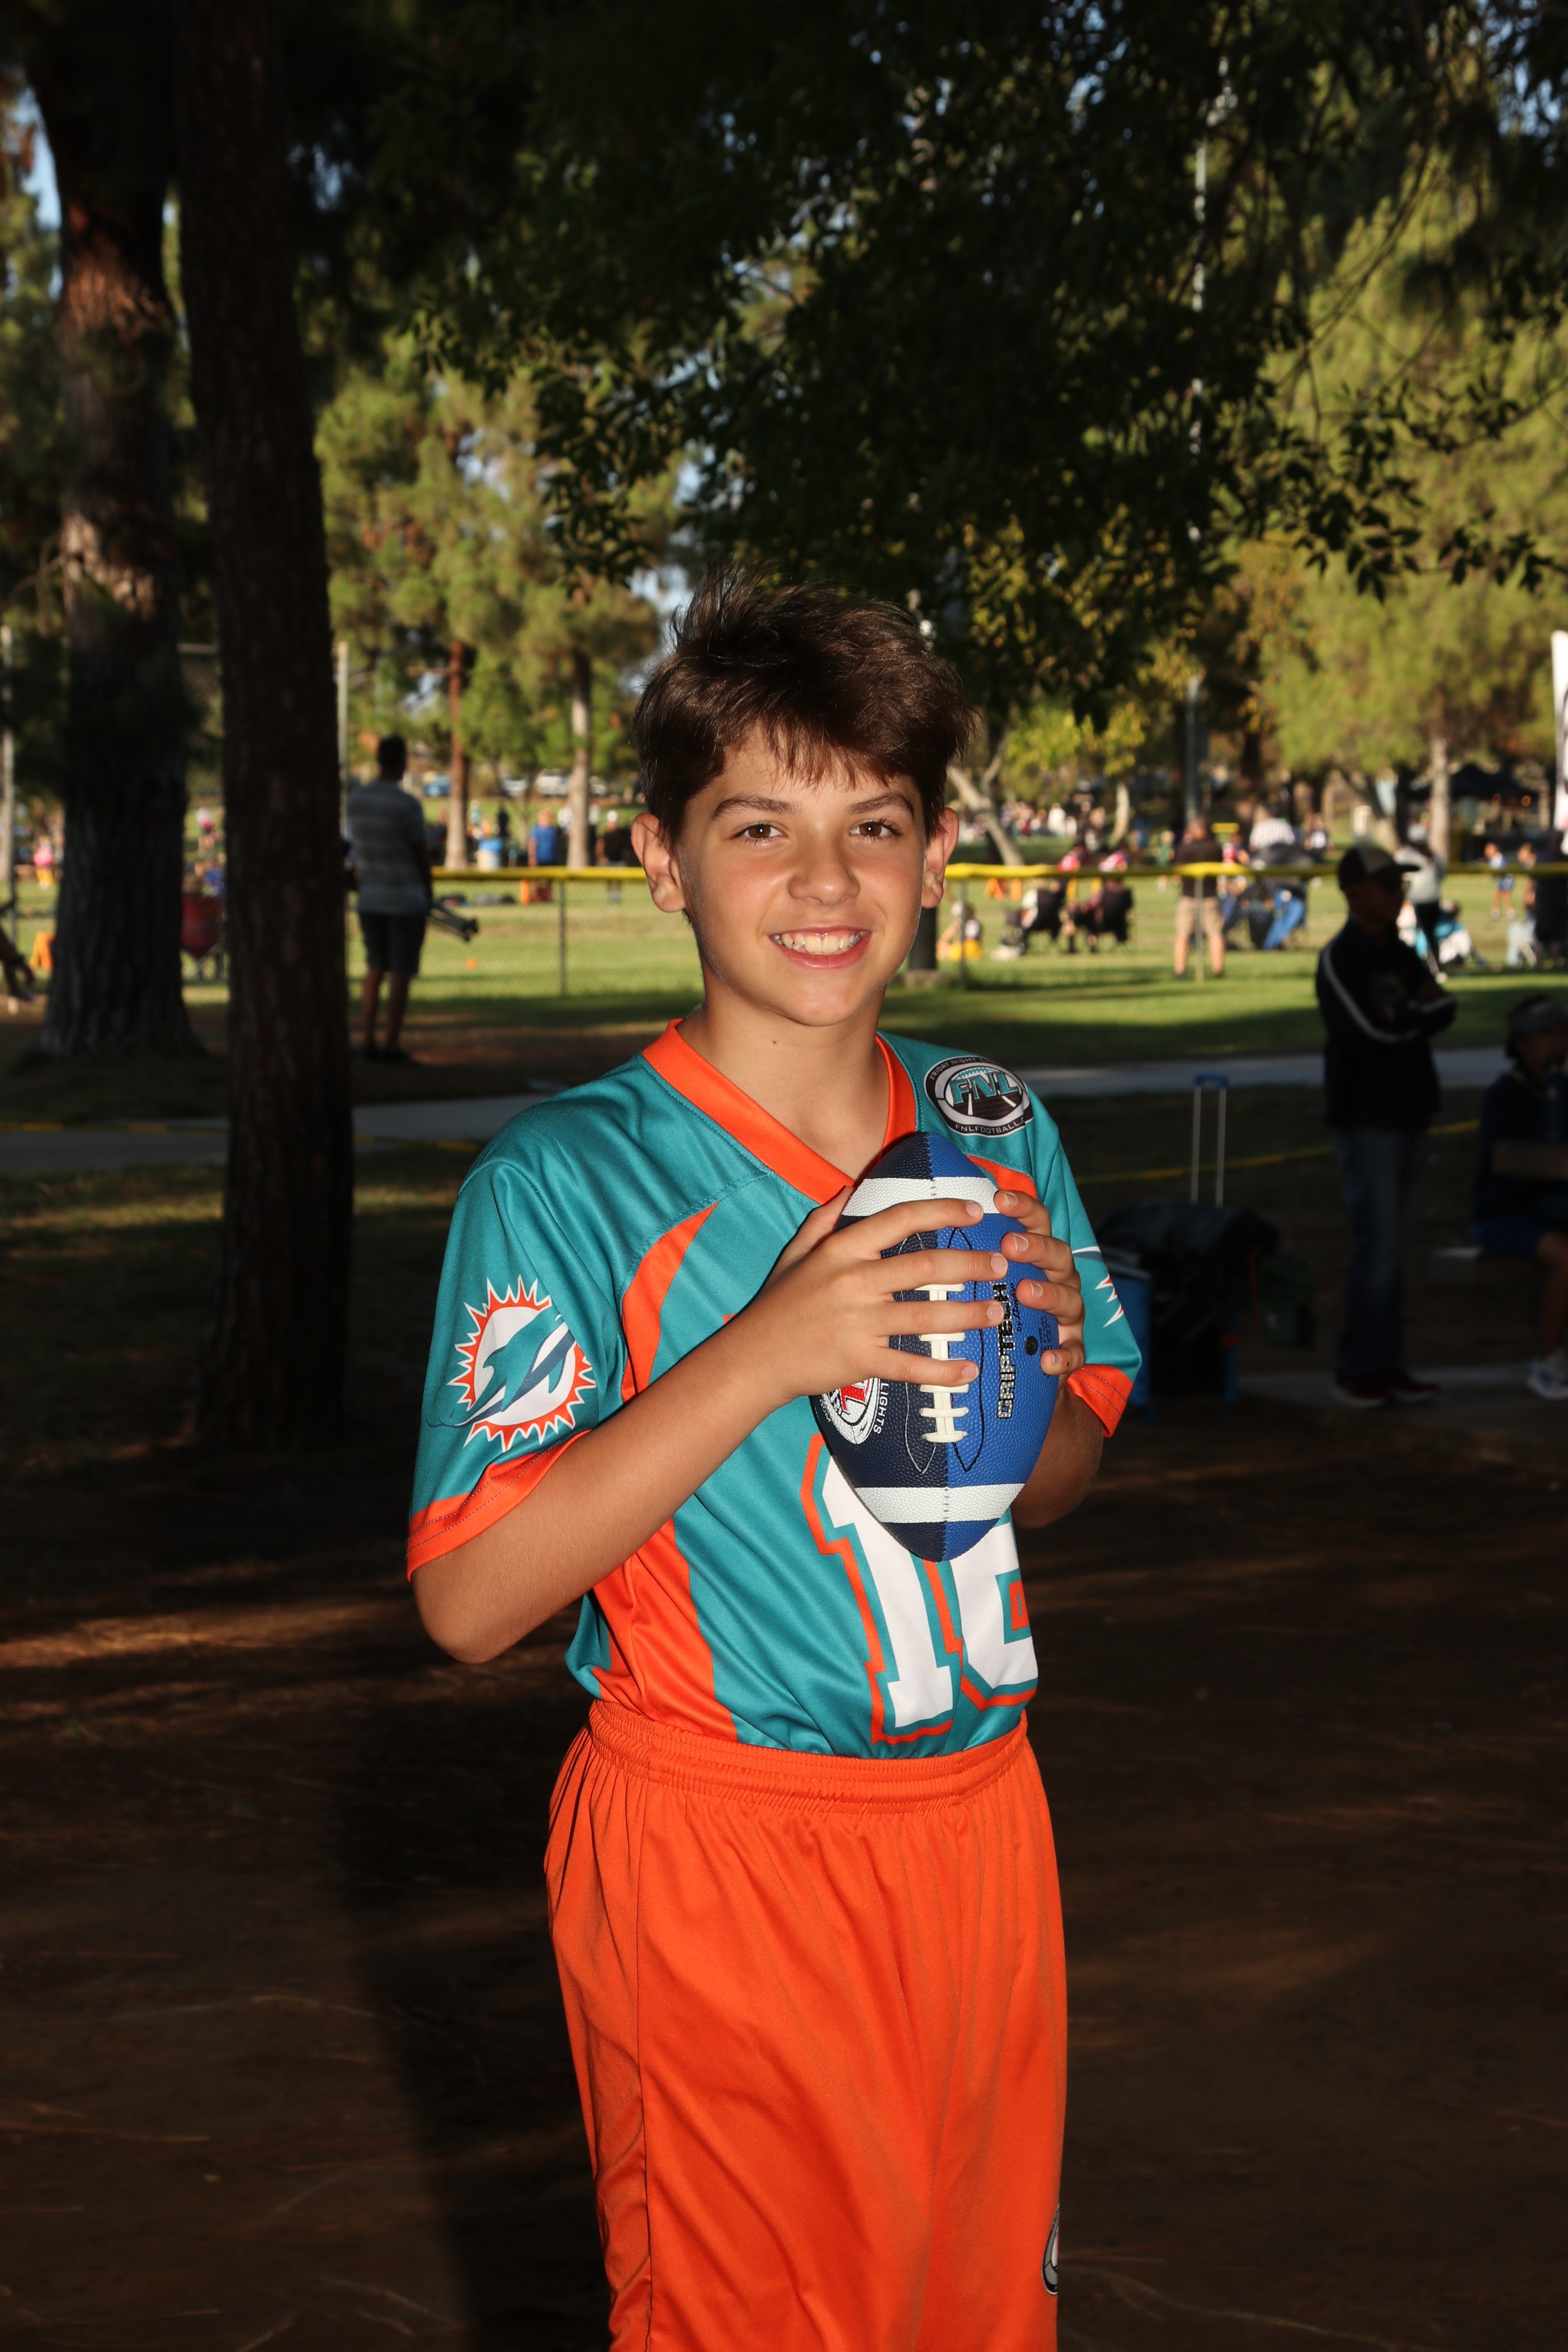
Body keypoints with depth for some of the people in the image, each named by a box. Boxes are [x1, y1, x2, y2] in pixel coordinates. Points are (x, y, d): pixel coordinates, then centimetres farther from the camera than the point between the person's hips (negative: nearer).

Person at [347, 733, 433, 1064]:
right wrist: (428, 889, 7)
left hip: (369, 898, 6)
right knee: (401, 973, 2)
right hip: (406, 900, -6)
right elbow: (421, 852, -9)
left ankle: (369, 1041, 12)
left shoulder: (355, 800, 1)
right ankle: (392, 1046, 4)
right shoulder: (407, 805, -18)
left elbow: (359, 847, 8)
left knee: (375, 968, 16)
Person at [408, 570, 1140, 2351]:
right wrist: (763, 1356, -24)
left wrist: (1038, 1365, -7)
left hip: (977, 1820, 5)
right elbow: (468, 1598, -17)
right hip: (717, 1851, -5)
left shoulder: (998, 1133, 5)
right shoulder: (566, 1180, -12)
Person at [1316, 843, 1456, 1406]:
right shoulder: (1340, 960, -9)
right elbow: (1372, 1030, -20)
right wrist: (1420, 1011, -4)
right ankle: (1356, 1370, -3)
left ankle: (1385, 1365, 12)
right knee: (1378, 1244, -10)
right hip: (1365, 1120, -7)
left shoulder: (1401, 956, 15)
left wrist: (1403, 1017, -16)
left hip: (1408, 1116, 7)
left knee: (1395, 1246, 7)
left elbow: (1444, 1010, 2)